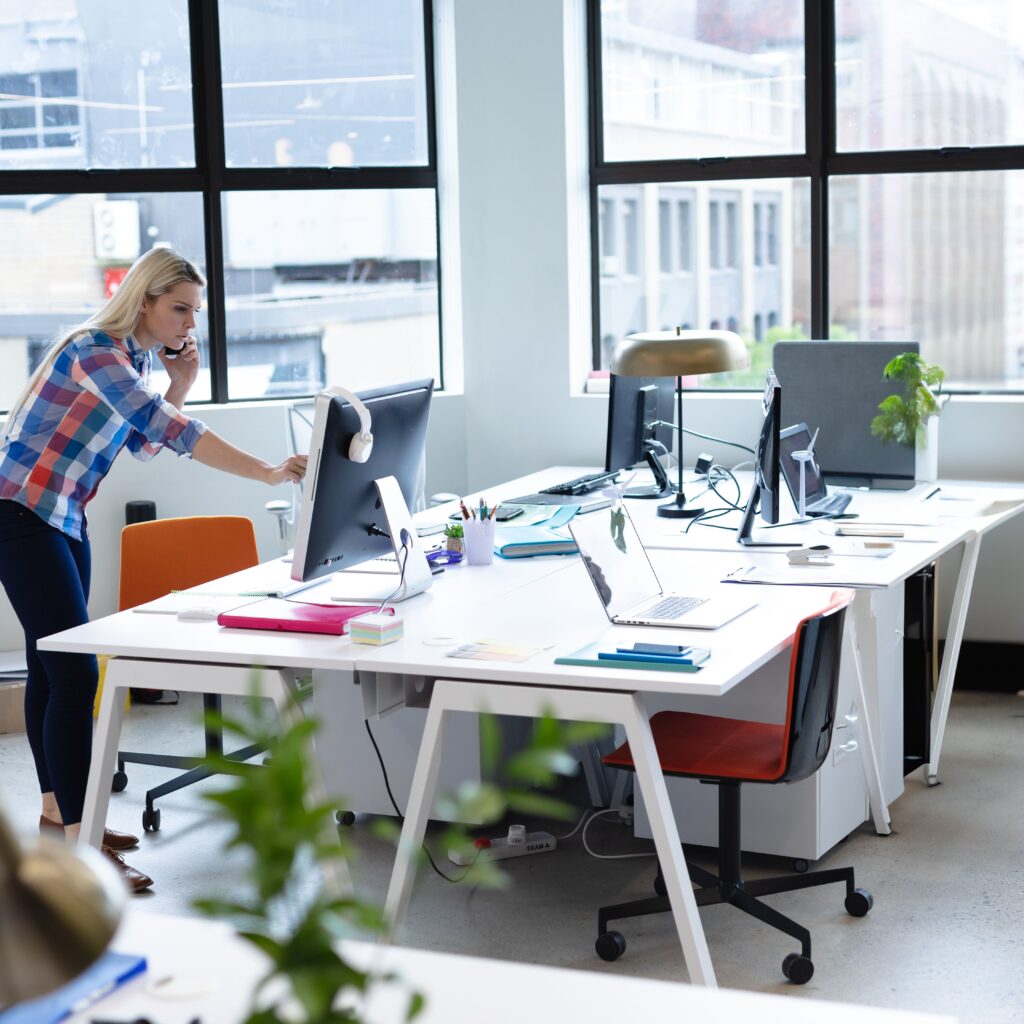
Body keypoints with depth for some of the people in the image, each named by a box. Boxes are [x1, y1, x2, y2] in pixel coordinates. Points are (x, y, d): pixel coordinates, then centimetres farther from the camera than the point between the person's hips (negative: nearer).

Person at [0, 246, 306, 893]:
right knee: (75, 671, -14)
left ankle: (58, 810, 24)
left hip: (65, 518, 10)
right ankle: (78, 846, -13)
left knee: (54, 664, 14)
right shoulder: (95, 350, -21)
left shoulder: (138, 357, 8)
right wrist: (268, 472, -36)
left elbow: (146, 440, 18)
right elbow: (169, 428, -31)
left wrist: (181, 383, 3)